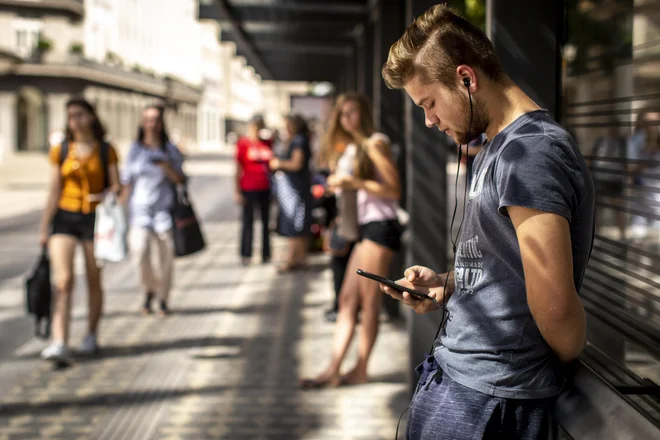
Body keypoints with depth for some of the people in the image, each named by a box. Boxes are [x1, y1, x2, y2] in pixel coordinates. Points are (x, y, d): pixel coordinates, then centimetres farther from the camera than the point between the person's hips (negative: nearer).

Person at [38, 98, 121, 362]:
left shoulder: (105, 150, 2)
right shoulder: (60, 151, 5)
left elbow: (116, 186, 1)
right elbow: (54, 191, 6)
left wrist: (104, 195, -22)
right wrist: (44, 228, 5)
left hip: (95, 218, 0)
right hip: (65, 218, 1)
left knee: (93, 281, 8)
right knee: (63, 281, -12)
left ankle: (91, 336, 25)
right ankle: (59, 344, -17)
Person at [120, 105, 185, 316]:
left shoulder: (170, 150, 6)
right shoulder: (135, 150, 6)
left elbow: (180, 180, 5)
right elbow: (127, 182, 8)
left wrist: (167, 167, -14)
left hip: (165, 208, 1)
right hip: (140, 208, 0)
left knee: (166, 255, 1)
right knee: (140, 251, -17)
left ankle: (163, 300, 19)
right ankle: (149, 289, 10)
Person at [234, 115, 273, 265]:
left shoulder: (267, 143, 8)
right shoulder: (243, 143, -5)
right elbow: (238, 168, -5)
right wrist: (237, 190, -8)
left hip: (266, 188, 5)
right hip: (249, 188, -5)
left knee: (266, 221, 10)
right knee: (248, 221, 0)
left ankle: (266, 254, 18)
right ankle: (246, 255, 7)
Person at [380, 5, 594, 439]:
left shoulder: (529, 151, -20)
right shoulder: (501, 147, 13)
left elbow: (555, 306, -26)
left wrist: (572, 363, -7)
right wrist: (446, 284, 6)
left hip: (481, 401, -9)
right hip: (457, 373, 9)